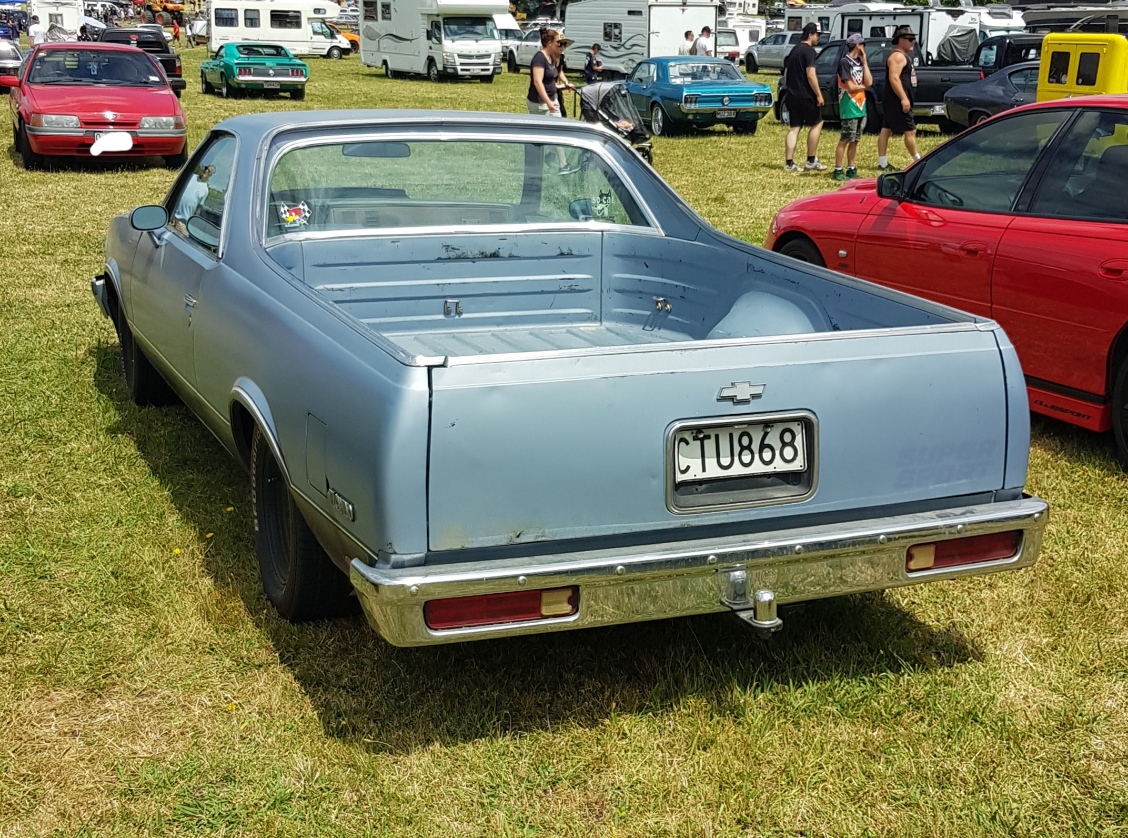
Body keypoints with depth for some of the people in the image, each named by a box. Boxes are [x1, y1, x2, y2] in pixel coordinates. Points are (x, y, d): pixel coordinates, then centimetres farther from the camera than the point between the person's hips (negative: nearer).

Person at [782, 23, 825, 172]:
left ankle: (789, 163, 2)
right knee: (816, 124, 5)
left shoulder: (794, 50, 16)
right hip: (805, 96, -8)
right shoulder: (809, 51, -12)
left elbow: (786, 73, 21)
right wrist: (819, 95, -16)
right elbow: (811, 75, -19)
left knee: (794, 128, 7)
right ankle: (811, 161, 4)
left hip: (791, 96, 8)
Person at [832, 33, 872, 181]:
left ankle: (851, 169, 16)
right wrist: (864, 86, 0)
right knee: (845, 140, -6)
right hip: (849, 108, -7)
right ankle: (837, 171, -4)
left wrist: (864, 62, -2)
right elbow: (850, 87, -16)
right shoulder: (845, 62, -11)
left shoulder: (860, 62, 12)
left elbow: (869, 82, 0)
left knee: (855, 140, 10)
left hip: (861, 107, 8)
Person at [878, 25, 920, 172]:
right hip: (897, 101, -11)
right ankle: (918, 161, 0)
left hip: (892, 101, 11)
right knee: (910, 130, -5)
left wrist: (905, 98, 26)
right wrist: (903, 98, -26)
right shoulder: (898, 56, -13)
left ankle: (883, 163, 8)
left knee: (886, 130, 7)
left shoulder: (903, 56, 21)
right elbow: (894, 78, -23)